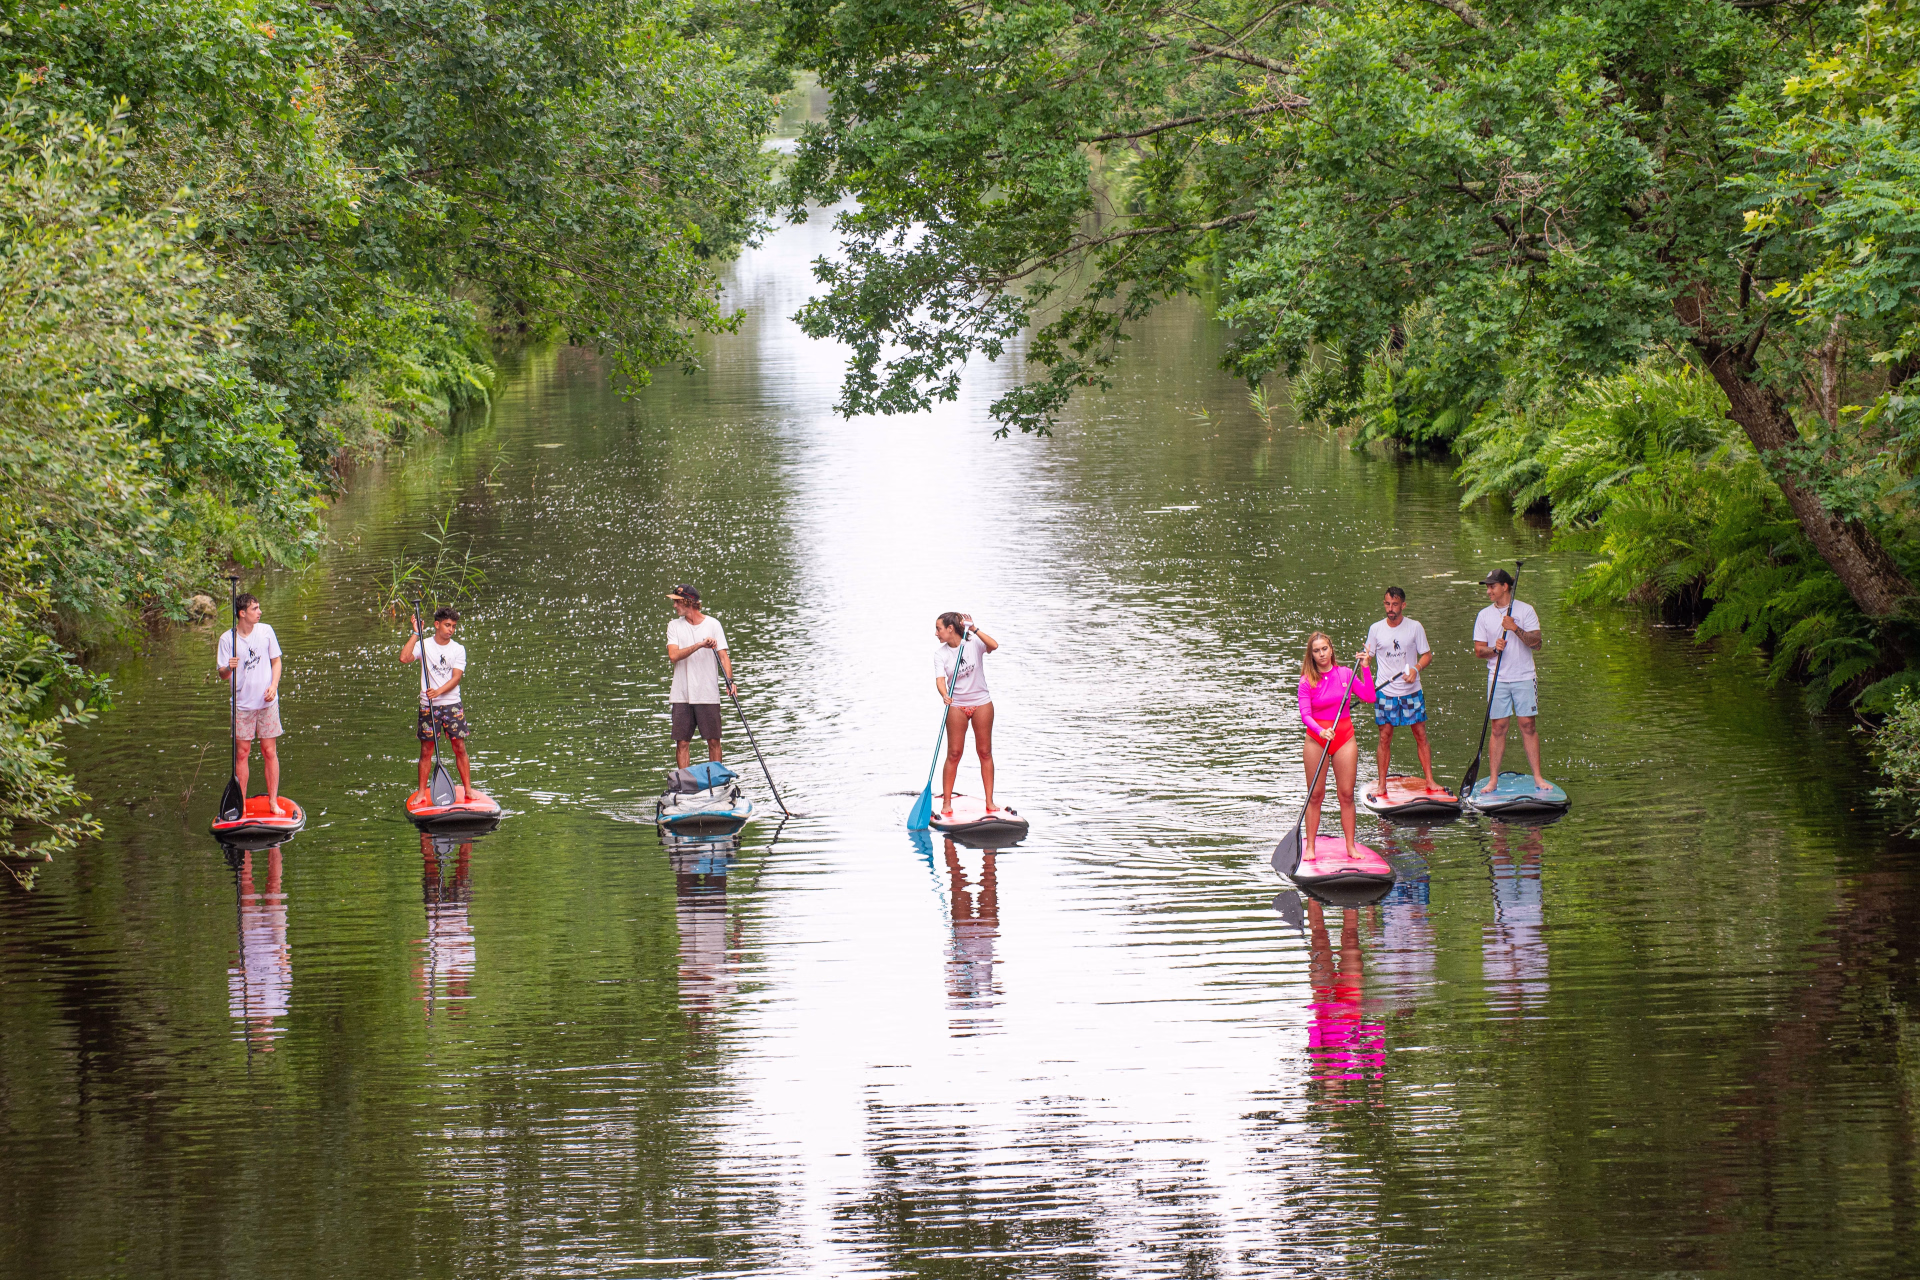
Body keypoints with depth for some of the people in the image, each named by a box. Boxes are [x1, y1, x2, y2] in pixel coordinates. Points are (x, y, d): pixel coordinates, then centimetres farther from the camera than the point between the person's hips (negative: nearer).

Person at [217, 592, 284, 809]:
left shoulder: (266, 631, 2)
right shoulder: (227, 638, -5)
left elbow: (276, 661, 10)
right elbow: (223, 674, -3)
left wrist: (273, 686, -6)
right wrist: (229, 668, -26)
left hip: (267, 702, 1)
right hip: (242, 704, -1)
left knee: (270, 752, 2)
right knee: (242, 753, 1)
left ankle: (273, 801, 7)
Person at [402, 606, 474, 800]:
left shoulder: (458, 649, 3)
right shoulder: (425, 645, 0)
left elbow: (456, 677, -7)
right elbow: (404, 658, -18)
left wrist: (439, 691, -23)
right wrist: (415, 634, -14)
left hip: (452, 704, 1)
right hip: (428, 706, -1)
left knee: (460, 748, 0)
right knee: (426, 751, 1)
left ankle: (468, 789, 6)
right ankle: (421, 792, 6)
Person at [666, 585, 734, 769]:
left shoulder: (712, 624, 3)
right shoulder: (674, 626, 7)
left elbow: (723, 656, -2)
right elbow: (673, 655, -8)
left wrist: (729, 680, -18)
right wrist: (700, 645, -19)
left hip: (708, 695, -2)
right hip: (681, 696, 2)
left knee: (713, 741, 0)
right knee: (682, 742, 1)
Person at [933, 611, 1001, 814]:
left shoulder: (974, 643, -8)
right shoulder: (940, 654, -3)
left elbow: (993, 645, -27)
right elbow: (940, 680, -15)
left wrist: (974, 629, -31)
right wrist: (944, 695, -35)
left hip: (981, 703, -1)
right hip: (956, 705, 1)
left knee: (985, 752, 3)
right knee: (954, 753, -3)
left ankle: (989, 801, 8)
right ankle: (946, 802, 1)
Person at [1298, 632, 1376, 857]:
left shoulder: (1345, 674, 2)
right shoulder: (1307, 681, -5)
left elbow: (1369, 697, -5)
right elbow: (1305, 714, -14)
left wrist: (1366, 669, -9)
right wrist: (1320, 731, -32)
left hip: (1344, 737, 2)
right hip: (1316, 737, -2)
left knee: (1346, 795, 1)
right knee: (1315, 795, 0)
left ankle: (1350, 846, 7)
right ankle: (1310, 846, 5)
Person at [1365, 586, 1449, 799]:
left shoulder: (1415, 627, 0)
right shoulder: (1376, 629, 2)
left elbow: (1427, 654, 4)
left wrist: (1416, 668, -16)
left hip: (1411, 691, 0)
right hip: (1385, 692, 0)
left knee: (1421, 736, 1)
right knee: (1385, 738, 0)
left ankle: (1430, 780, 7)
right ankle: (1381, 784, 6)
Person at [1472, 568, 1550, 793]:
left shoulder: (1525, 610, 0)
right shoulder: (1484, 616, 7)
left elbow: (1535, 642, -7)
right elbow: (1478, 650, 6)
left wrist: (1515, 629, -19)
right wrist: (1493, 649, -14)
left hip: (1523, 677, -2)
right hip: (1498, 678, 2)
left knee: (1528, 725, -1)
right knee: (1498, 727, 0)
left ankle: (1538, 777, 3)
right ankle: (1493, 778, 4)